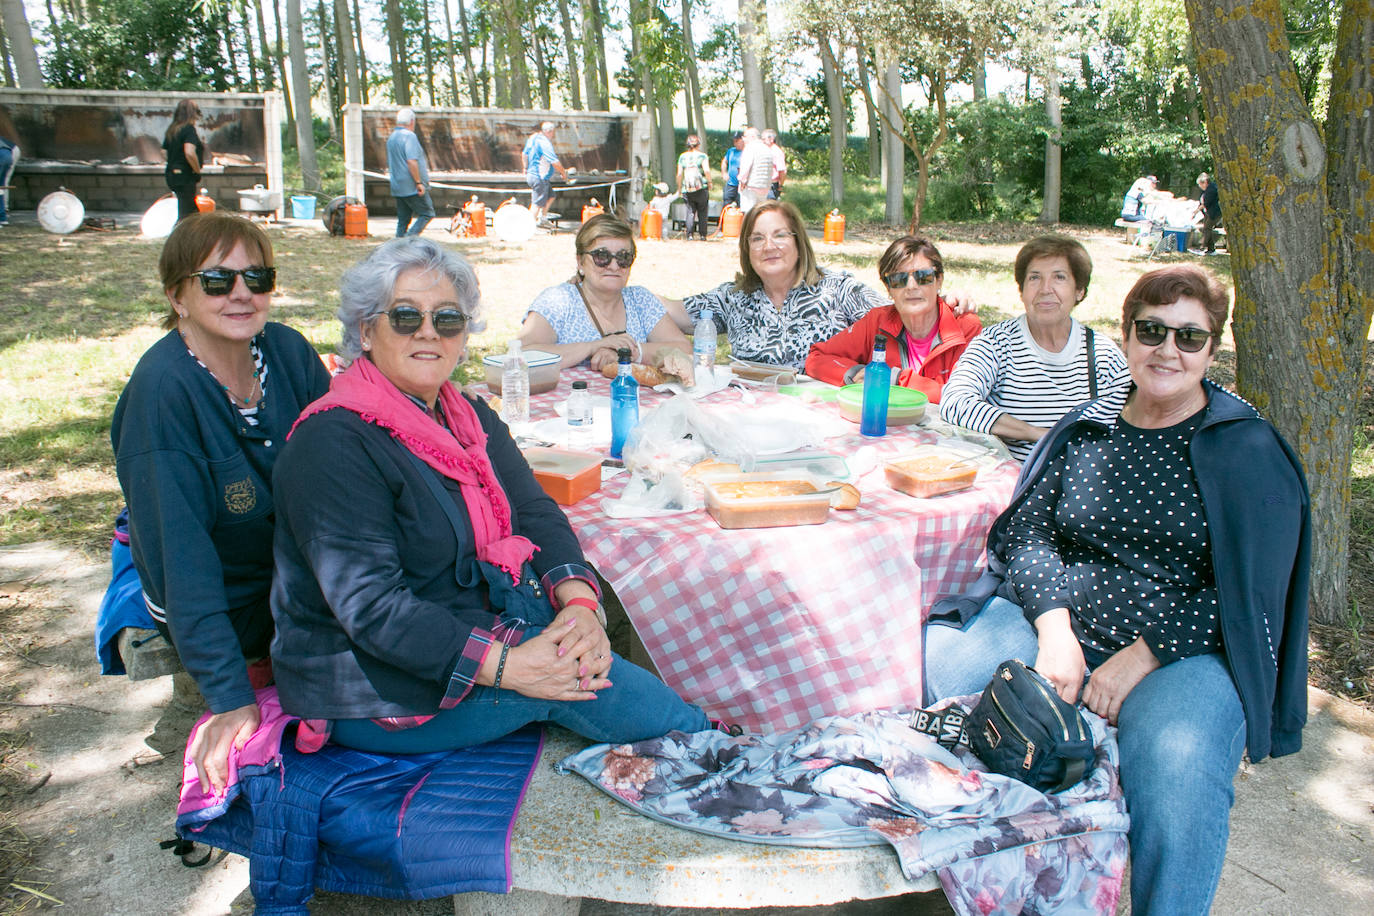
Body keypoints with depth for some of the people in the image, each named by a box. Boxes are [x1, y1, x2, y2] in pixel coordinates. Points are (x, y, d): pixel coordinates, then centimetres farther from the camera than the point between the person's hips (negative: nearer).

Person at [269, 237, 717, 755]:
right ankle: (702, 737, -3)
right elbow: (370, 604, -25)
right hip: (382, 693, -8)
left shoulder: (471, 416, 9)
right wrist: (507, 667, -31)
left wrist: (579, 601, -20)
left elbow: (536, 512, 0)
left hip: (486, 624, 8)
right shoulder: (331, 446, -18)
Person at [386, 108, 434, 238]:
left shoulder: (391, 138, 17)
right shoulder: (409, 136, -11)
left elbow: (389, 165, 24)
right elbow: (412, 161, -21)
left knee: (403, 219, 10)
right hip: (412, 187, -9)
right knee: (427, 214, -2)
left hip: (397, 187, 9)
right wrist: (419, 182, -19)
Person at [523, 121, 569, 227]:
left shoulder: (532, 138, 9)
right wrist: (563, 172, -9)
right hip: (540, 178, -10)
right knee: (538, 203, -4)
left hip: (531, 174, 10)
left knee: (550, 196, 21)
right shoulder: (544, 143, -21)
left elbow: (524, 154, 21)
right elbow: (554, 161, -23)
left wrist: (525, 168, 32)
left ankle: (542, 219, 26)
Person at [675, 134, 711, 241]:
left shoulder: (682, 157, 7)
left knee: (690, 211, 6)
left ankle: (689, 234, -8)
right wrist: (709, 182, 1)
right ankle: (703, 235, 6)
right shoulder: (702, 156, -2)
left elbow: (679, 174, 5)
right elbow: (707, 171, -12)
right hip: (701, 188, -2)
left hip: (687, 189, 2)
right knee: (702, 212, 8)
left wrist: (679, 188, 14)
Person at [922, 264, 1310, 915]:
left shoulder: (1248, 452, 2)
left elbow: (1248, 594, -5)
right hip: (1058, 624, 3)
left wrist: (1142, 657, -15)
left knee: (1176, 769, -35)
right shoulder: (1086, 428, 13)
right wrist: (1054, 623, -13)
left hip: (1186, 649, -2)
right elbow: (1030, 529, 6)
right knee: (943, 663, -25)